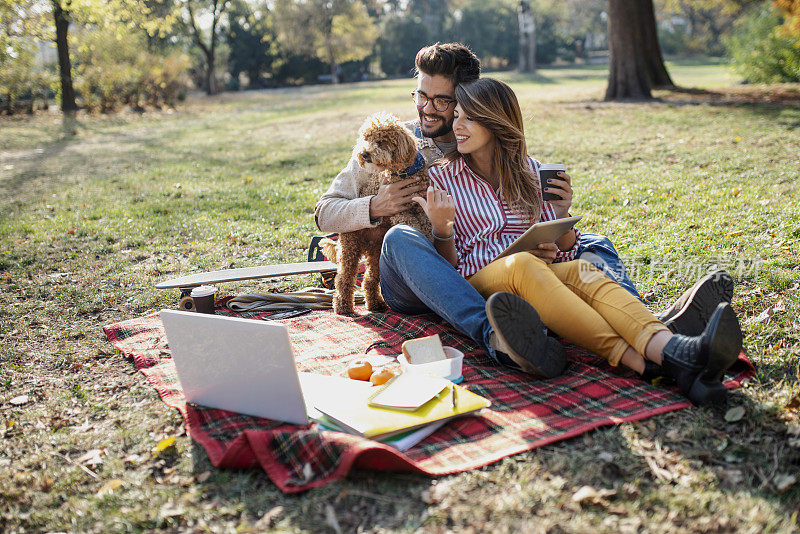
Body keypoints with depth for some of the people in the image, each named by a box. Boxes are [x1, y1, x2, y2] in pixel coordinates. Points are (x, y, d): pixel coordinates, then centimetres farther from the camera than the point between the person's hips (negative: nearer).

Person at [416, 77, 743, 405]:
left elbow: (561, 253, 15)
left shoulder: (529, 170, 17)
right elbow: (448, 267, 4)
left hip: (536, 272, 3)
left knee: (581, 271, -31)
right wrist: (441, 229, -16)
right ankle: (639, 362, -52)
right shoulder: (442, 178, 11)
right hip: (479, 278, -3)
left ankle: (669, 350, -58)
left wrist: (561, 215, -4)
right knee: (523, 265, -37)